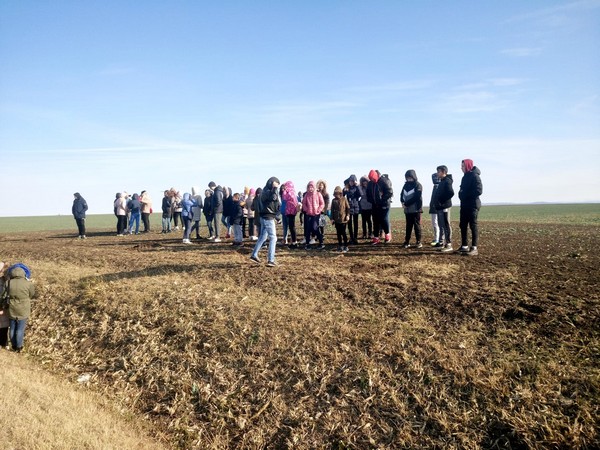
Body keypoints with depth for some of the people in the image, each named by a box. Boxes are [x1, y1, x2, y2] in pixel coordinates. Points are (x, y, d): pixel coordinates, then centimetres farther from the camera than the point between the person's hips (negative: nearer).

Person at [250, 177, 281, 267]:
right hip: (268, 218, -10)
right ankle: (271, 260, -5)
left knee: (262, 237, 18)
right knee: (273, 238, -5)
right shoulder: (267, 192, -16)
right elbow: (273, 197, -39)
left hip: (264, 217, 10)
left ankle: (254, 255, 24)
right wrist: (275, 188, -27)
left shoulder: (266, 191, 15)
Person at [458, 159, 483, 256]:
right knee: (463, 225, 9)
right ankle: (464, 246, 17)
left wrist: (465, 195, -15)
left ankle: (474, 248, -6)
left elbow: (479, 190, -18)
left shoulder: (474, 176, -9)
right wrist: (462, 195, -1)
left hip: (473, 205, -9)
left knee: (473, 225, -7)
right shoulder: (465, 176, 16)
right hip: (464, 204, 9)